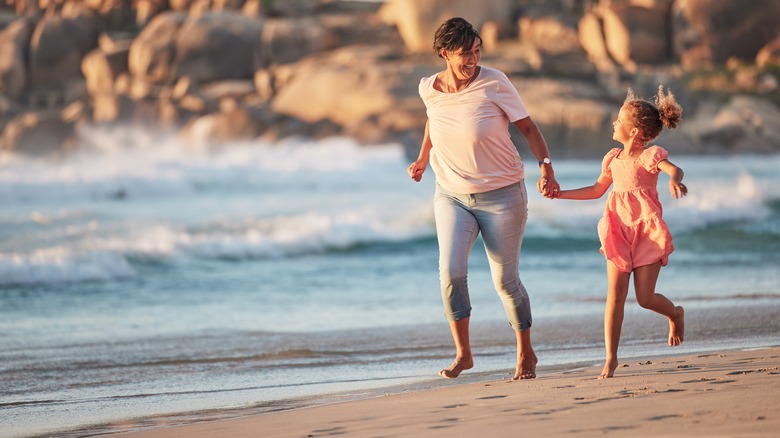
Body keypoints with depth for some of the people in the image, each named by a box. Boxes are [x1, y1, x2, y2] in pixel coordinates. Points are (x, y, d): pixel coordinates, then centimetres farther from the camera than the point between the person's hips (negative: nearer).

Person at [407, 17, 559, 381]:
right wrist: (422, 159, 25)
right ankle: (463, 354, -3)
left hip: (501, 195, -2)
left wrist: (546, 166, -19)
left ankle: (526, 354, 22)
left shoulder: (494, 83, -14)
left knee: (505, 280, 3)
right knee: (451, 271, -17)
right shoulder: (429, 88, -4)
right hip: (451, 196, 3)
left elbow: (527, 126, -6)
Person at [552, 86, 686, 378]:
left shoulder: (650, 156, -6)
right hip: (619, 234, 5)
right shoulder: (613, 159, 12)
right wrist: (560, 194, 24)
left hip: (647, 231, -5)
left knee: (645, 298, -4)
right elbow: (597, 190, 27)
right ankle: (611, 358, -2)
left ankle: (675, 314, 30)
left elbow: (674, 169, -27)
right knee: (615, 296, -4)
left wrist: (674, 180, -52)